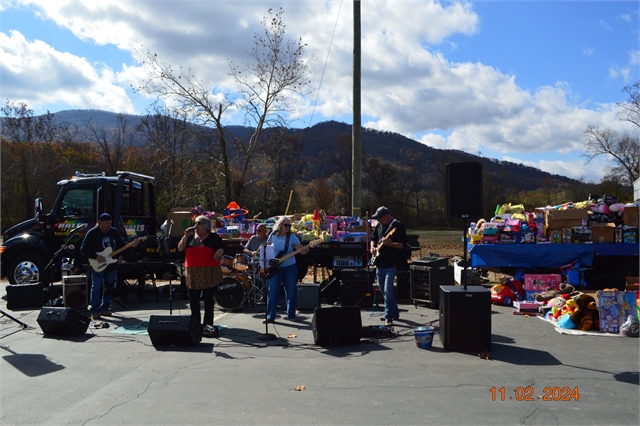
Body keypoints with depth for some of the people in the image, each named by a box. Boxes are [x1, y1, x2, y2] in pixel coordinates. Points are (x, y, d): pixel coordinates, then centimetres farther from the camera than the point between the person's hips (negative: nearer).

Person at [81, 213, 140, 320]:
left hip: (111, 265, 6)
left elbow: (121, 244, 13)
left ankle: (104, 308, 22)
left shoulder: (114, 232, 6)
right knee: (96, 288, -4)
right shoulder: (92, 233, -10)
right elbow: (83, 249, -12)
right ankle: (95, 311, 3)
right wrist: (96, 257, -20)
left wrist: (131, 245, -6)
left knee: (109, 287, 10)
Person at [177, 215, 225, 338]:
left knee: (208, 298, -2)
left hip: (209, 273, -4)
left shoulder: (214, 237, 5)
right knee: (193, 298, 4)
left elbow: (222, 248, 3)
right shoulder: (190, 237, 14)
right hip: (193, 273, 4)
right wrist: (186, 236, -3)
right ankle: (195, 322, 14)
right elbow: (180, 249, 7)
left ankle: (208, 323, 2)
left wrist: (219, 252, -19)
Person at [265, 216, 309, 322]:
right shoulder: (273, 236, -1)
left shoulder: (292, 236, -4)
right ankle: (270, 316, 4)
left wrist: (306, 249, -34)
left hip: (290, 268, 0)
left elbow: (301, 250, -11)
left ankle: (291, 315, 17)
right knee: (272, 292, -2)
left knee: (291, 292, 3)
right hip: (275, 268, 0)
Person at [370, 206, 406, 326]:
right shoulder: (379, 226, 11)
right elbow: (373, 238, 24)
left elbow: (402, 245, -16)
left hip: (392, 264, -8)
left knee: (388, 290, -15)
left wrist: (390, 243, -30)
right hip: (379, 263, 8)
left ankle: (389, 317, -10)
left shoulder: (398, 226, -11)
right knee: (383, 289, 15)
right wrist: (373, 247, 4)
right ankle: (394, 312, 29)